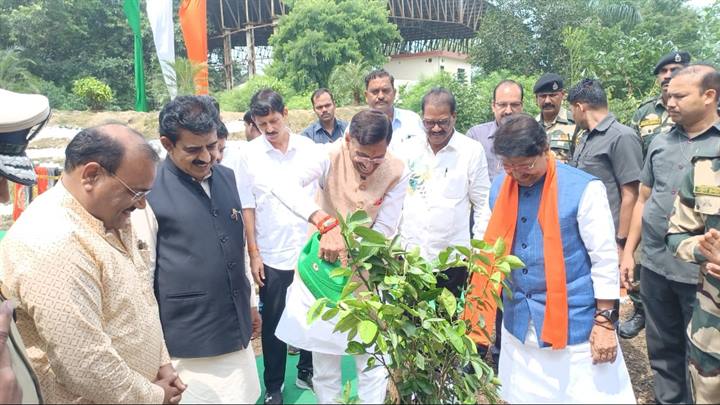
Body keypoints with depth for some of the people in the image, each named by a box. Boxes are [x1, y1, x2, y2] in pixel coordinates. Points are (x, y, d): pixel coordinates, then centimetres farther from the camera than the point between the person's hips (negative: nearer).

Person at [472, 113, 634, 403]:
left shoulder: (583, 189, -14)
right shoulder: (500, 187, 3)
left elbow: (605, 259, -11)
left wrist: (605, 322, -10)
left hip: (574, 322, -5)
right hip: (519, 321, 5)